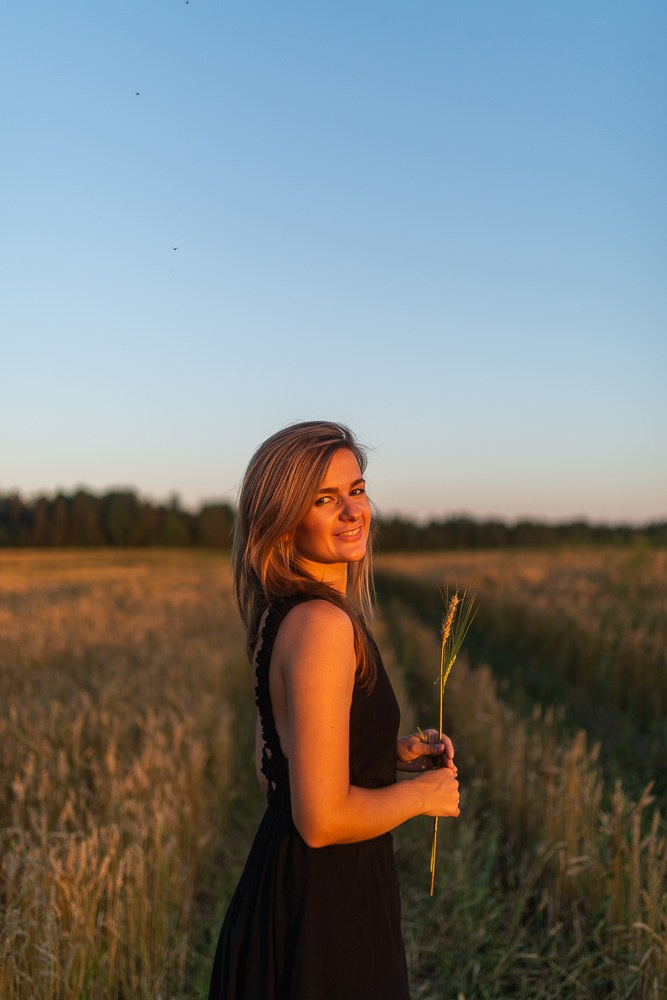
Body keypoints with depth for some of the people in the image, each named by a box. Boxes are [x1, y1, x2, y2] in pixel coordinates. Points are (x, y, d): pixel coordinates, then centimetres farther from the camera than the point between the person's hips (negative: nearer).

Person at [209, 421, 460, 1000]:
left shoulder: (282, 613, 4)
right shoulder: (322, 624, -25)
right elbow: (323, 818, -27)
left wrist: (396, 750, 6)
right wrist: (423, 794, -11)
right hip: (324, 914, -9)